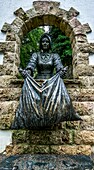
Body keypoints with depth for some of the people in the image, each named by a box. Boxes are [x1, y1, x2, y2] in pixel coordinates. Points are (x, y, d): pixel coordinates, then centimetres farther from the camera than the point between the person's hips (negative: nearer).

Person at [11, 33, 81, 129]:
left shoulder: (54, 56, 12)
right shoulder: (36, 55, 13)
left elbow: (59, 66, -6)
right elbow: (31, 65, -5)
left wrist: (62, 71, -31)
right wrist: (26, 72, -29)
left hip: (52, 82, 0)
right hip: (37, 82, 0)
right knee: (35, 99, -28)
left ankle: (50, 120, -23)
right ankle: (37, 121, -21)